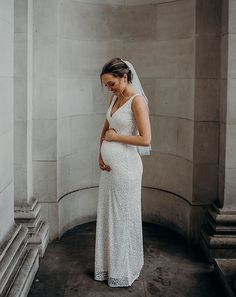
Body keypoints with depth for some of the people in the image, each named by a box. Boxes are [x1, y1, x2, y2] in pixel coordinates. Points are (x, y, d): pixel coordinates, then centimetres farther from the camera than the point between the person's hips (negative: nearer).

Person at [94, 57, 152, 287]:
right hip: (108, 165, 8)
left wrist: (116, 137, -12)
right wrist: (100, 154, 6)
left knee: (123, 217, 4)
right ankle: (108, 266, 29)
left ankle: (124, 271, 20)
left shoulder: (137, 100, -14)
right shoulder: (114, 98, 10)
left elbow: (145, 139, -21)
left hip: (125, 166, -8)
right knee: (107, 215, 15)